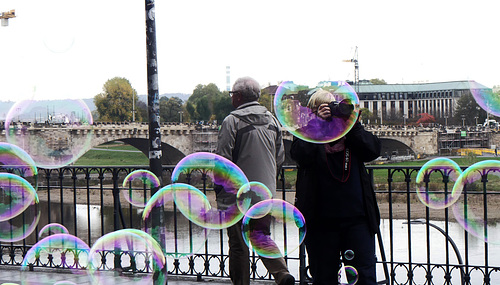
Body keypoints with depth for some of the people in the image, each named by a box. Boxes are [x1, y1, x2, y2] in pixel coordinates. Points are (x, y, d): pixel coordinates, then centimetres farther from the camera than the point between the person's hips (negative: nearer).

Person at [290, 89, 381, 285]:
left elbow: (373, 150, -2)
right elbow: (299, 155, -15)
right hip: (321, 219, -1)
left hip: (357, 217, 2)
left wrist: (353, 125, -11)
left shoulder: (349, 131, 11)